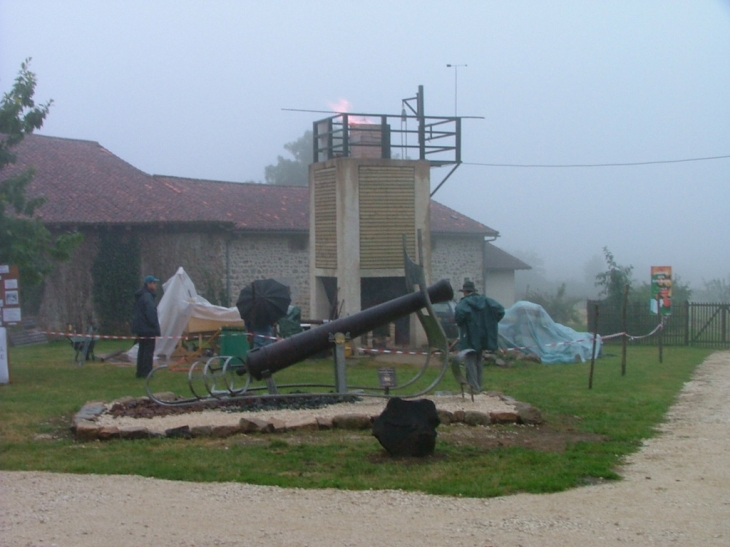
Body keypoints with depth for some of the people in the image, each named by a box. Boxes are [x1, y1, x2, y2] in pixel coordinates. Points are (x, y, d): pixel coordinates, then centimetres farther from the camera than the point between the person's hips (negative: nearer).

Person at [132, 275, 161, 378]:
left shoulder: (139, 296, 16)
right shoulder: (147, 297, -17)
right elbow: (151, 314, -23)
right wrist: (156, 328, -19)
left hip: (140, 328, 10)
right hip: (148, 329, -10)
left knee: (142, 350, 14)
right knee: (148, 350, -6)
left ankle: (140, 372, 17)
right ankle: (146, 372, -8)